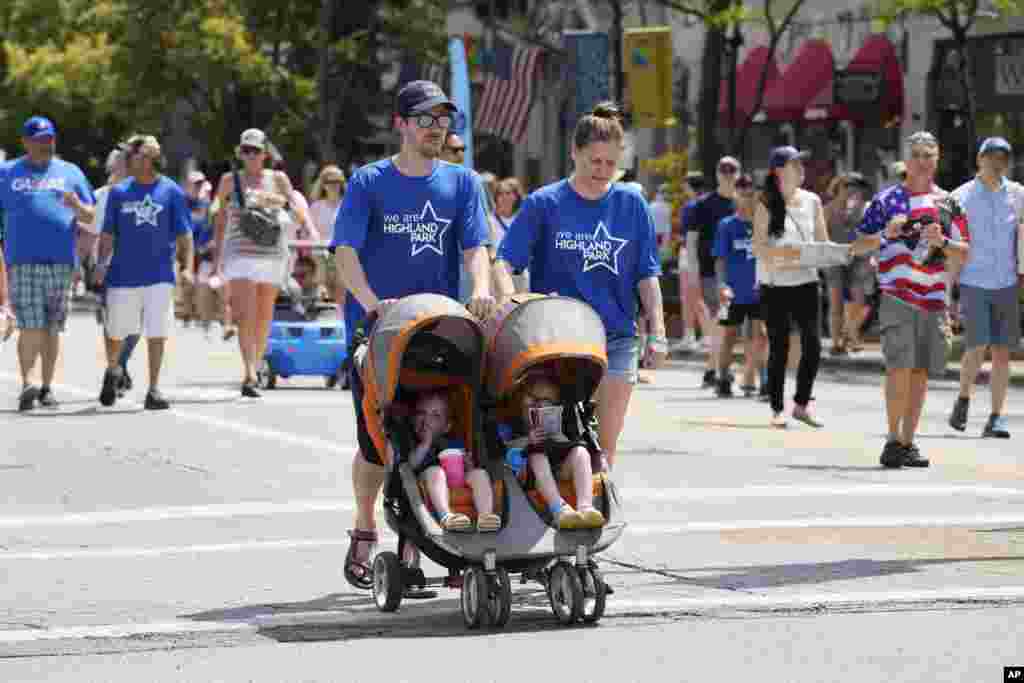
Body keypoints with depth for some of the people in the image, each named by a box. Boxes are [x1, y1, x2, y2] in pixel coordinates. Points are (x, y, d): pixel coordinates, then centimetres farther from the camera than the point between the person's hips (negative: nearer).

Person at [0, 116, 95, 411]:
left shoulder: (70, 172, 13)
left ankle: (46, 387, 14)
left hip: (61, 262, 2)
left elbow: (90, 217, 11)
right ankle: (27, 384, -15)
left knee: (51, 329, 6)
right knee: (31, 327, -14)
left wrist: (76, 206, -11)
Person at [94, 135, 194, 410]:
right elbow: (108, 234, 8)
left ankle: (154, 389, 1)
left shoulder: (172, 192, 2)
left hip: (159, 275, -2)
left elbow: (184, 234, 2)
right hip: (123, 274, 2)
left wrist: (187, 267, -9)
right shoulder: (119, 192, 6)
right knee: (116, 331, 11)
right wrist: (101, 264, -4)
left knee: (156, 333, -6)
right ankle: (112, 370, 39)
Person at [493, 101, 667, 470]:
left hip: (617, 339, 2)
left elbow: (647, 275, 7)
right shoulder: (544, 204, -2)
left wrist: (657, 333, 0)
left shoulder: (631, 205, 5)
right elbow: (505, 262, -6)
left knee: (605, 446, 2)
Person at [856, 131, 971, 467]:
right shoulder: (887, 198, 4)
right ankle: (893, 439, -5)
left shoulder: (947, 203, 12)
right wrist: (886, 233, -13)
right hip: (896, 297, -3)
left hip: (933, 299, 3)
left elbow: (963, 254, 11)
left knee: (920, 372, 6)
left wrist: (941, 243, -8)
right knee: (900, 367, -14)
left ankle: (908, 442, 13)